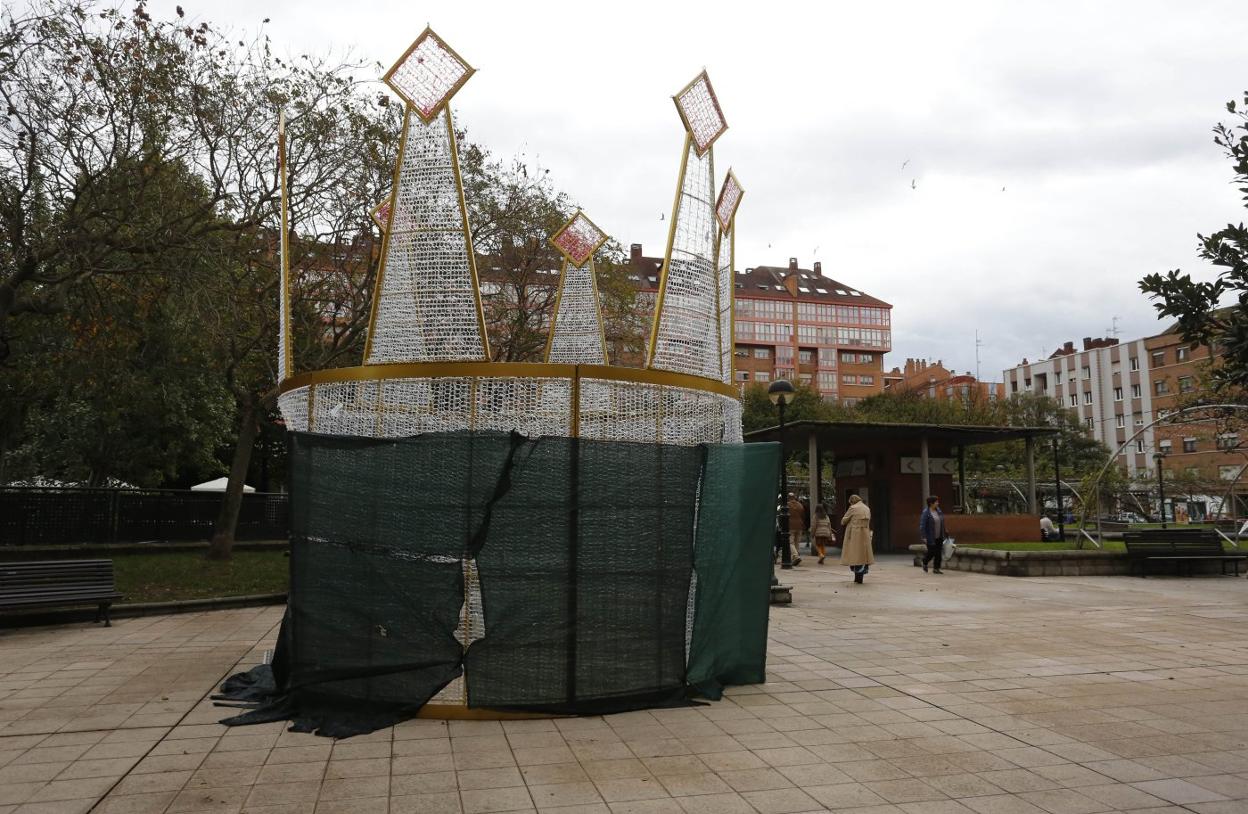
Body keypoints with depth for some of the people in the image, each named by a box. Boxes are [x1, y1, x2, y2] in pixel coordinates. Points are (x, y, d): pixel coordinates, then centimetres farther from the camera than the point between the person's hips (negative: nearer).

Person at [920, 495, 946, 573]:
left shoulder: (938, 510, 4)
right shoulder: (926, 513, -15)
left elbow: (942, 522, 13)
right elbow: (922, 525, -16)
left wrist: (943, 534, 14)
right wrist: (924, 537, -19)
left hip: (939, 537, 6)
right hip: (930, 537, -6)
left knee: (938, 553, 4)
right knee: (931, 552, 0)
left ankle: (936, 569, 12)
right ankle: (925, 563, 28)